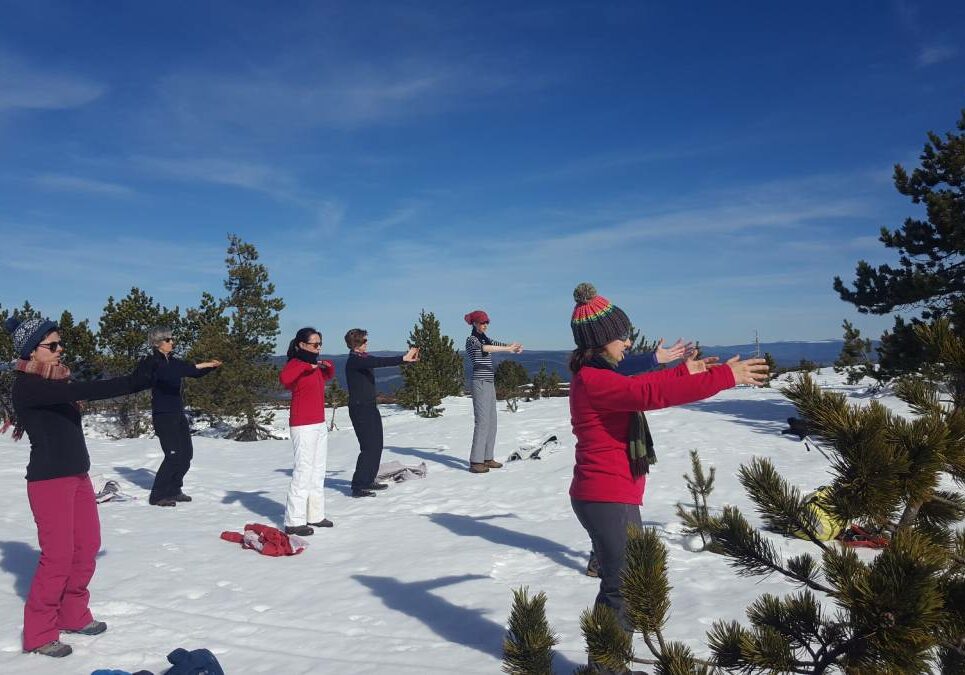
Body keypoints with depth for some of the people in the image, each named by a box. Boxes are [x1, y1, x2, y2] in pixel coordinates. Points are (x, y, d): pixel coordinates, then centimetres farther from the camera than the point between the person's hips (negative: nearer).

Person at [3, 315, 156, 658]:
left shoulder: (57, 382, 13)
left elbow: (84, 392, 0)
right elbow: (80, 392, -27)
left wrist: (135, 379, -17)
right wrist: (131, 382, -28)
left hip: (78, 475, 9)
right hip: (49, 479, -9)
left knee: (87, 546, 13)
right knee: (58, 556, -3)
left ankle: (73, 616, 29)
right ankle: (38, 634, 12)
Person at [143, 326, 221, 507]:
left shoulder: (173, 361, 13)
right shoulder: (153, 362, -10)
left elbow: (196, 373, 14)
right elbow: (168, 374, -29)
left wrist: (211, 366, -5)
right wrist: (196, 366, -31)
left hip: (178, 414, 8)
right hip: (163, 415, -8)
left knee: (187, 453, 9)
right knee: (173, 455, -11)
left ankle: (173, 490, 23)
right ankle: (157, 495, 0)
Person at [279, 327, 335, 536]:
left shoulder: (316, 366, 14)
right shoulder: (296, 364, -11)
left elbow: (328, 377, 35)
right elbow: (284, 378, -33)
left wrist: (329, 366, 14)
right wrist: (306, 365, -28)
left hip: (320, 425, 9)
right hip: (303, 426, -9)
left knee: (318, 472, 13)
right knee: (303, 472, -9)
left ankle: (315, 515, 22)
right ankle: (293, 522, -5)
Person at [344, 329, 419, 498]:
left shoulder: (364, 358, 14)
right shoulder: (354, 360, -15)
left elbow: (380, 361, 10)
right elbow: (379, 362, -26)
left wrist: (405, 358, 0)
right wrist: (402, 359, -28)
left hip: (370, 407, 10)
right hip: (360, 408, -10)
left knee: (376, 445, 14)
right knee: (369, 447, -11)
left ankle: (368, 481, 24)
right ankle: (357, 486, -7)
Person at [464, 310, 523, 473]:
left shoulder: (486, 339, 18)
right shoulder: (471, 340, -7)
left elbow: (501, 344, 10)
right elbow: (484, 348, -26)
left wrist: (514, 347, -12)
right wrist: (508, 349, -33)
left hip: (489, 383, 9)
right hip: (480, 383, -9)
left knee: (491, 422, 8)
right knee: (482, 421, -12)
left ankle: (487, 458, 13)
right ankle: (476, 461, -11)